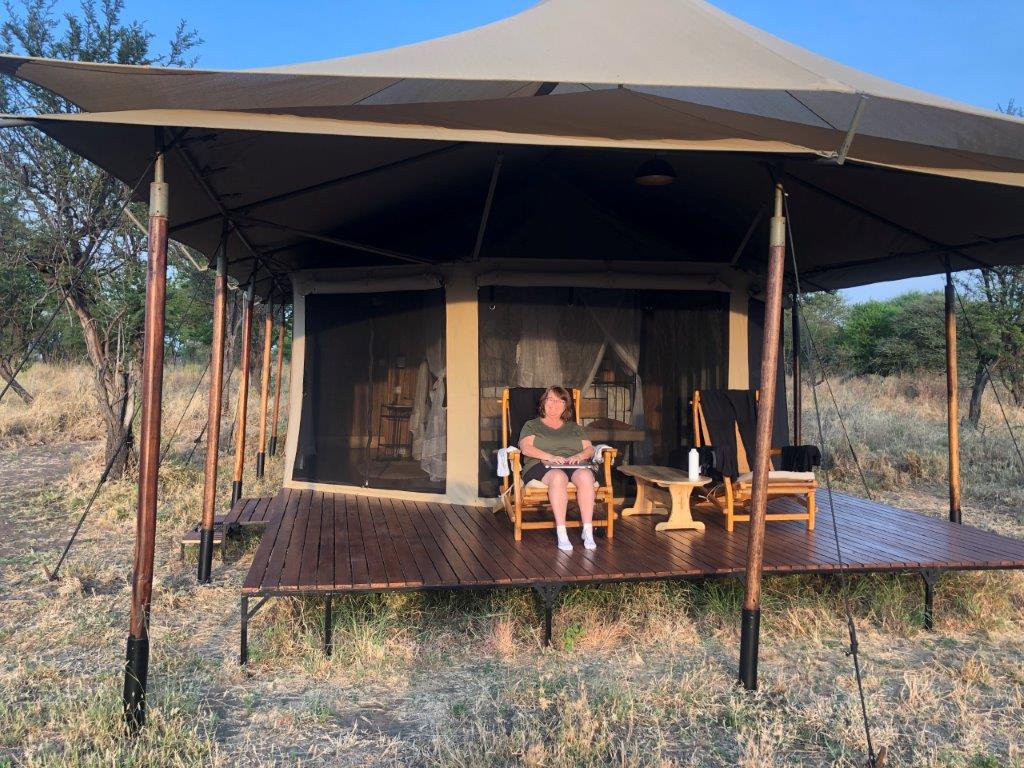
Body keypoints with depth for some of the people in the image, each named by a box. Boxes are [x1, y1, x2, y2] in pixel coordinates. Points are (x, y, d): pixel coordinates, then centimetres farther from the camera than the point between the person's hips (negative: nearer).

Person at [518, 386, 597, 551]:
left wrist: (579, 456, -7)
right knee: (558, 476, -39)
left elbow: (590, 449, 17)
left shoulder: (574, 427, 29)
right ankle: (561, 534, -41)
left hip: (575, 466, 3)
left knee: (585, 475, -35)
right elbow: (526, 448, 1)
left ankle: (588, 531, -35)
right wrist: (550, 457, -15)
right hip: (542, 465, -2)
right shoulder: (532, 425, 20)